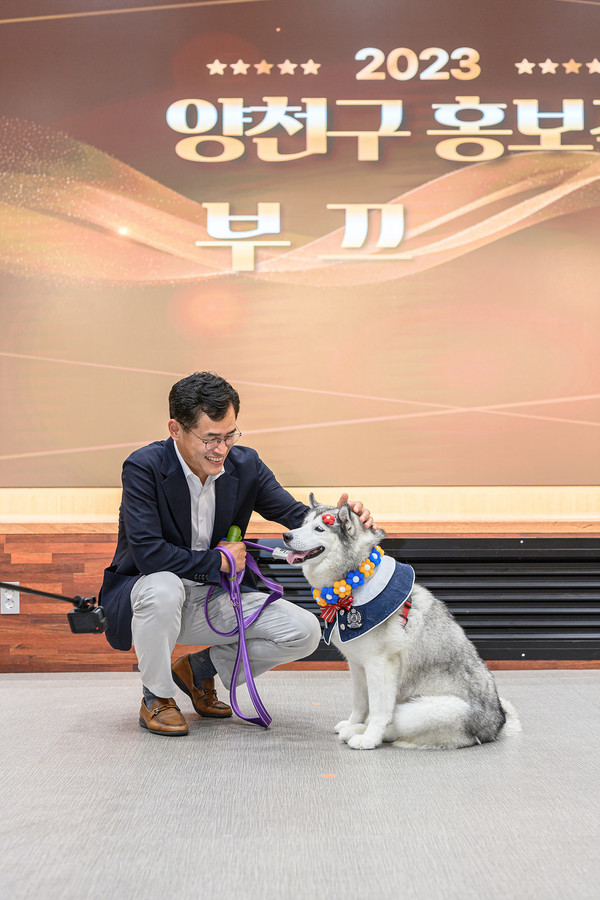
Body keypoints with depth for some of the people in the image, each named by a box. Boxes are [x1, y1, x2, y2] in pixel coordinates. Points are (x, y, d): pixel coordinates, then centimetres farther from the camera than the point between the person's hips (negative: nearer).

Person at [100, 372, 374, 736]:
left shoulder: (246, 464, -6)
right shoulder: (144, 467, -20)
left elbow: (297, 517, -7)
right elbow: (148, 553, -28)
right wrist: (219, 560, -18)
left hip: (216, 597, 5)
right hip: (146, 591, -4)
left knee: (304, 632, -11)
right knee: (163, 589, -40)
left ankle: (200, 668, 11)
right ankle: (156, 698, -11)